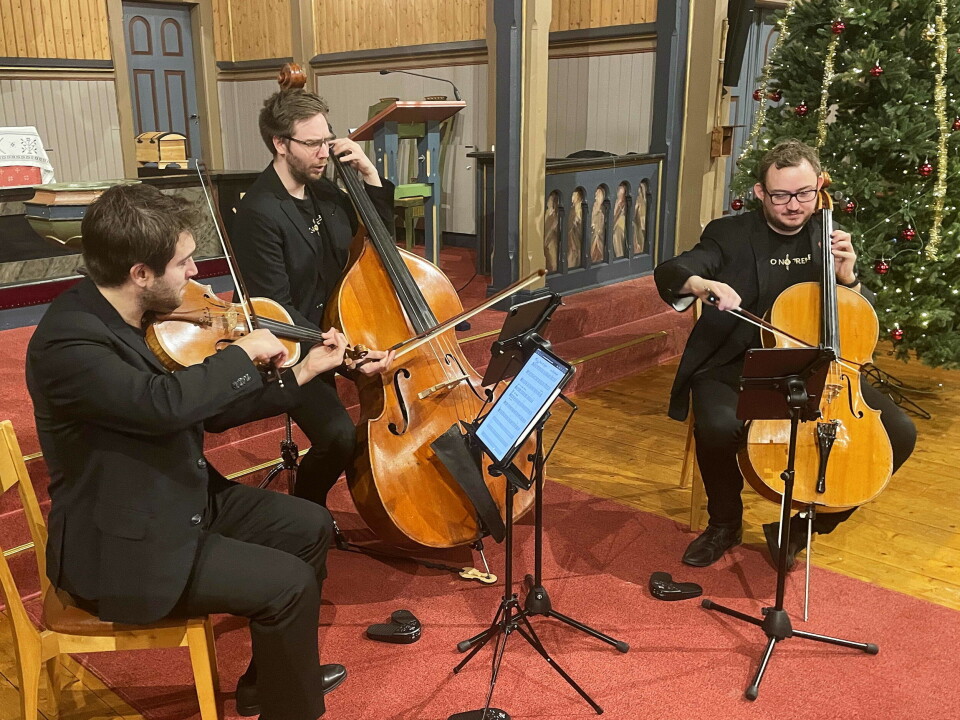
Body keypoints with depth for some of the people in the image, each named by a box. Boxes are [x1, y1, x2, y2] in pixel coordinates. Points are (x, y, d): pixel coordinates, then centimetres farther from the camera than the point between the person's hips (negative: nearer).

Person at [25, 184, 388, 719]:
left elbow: (209, 410, 6)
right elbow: (165, 403, -43)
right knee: (288, 583, -15)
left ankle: (271, 677, 27)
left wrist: (303, 373, 2)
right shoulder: (67, 341, -26)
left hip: (186, 500, 9)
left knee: (311, 526, 11)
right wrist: (244, 353, -26)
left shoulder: (144, 317, 0)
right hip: (120, 549, -9)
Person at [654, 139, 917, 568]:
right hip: (735, 370, -3)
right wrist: (707, 284, -38)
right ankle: (724, 524, -2)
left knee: (899, 433, -14)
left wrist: (847, 277, -10)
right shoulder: (731, 235, -2)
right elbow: (668, 273, -16)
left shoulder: (831, 240, 8)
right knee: (718, 428, -35)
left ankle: (798, 529, 2)